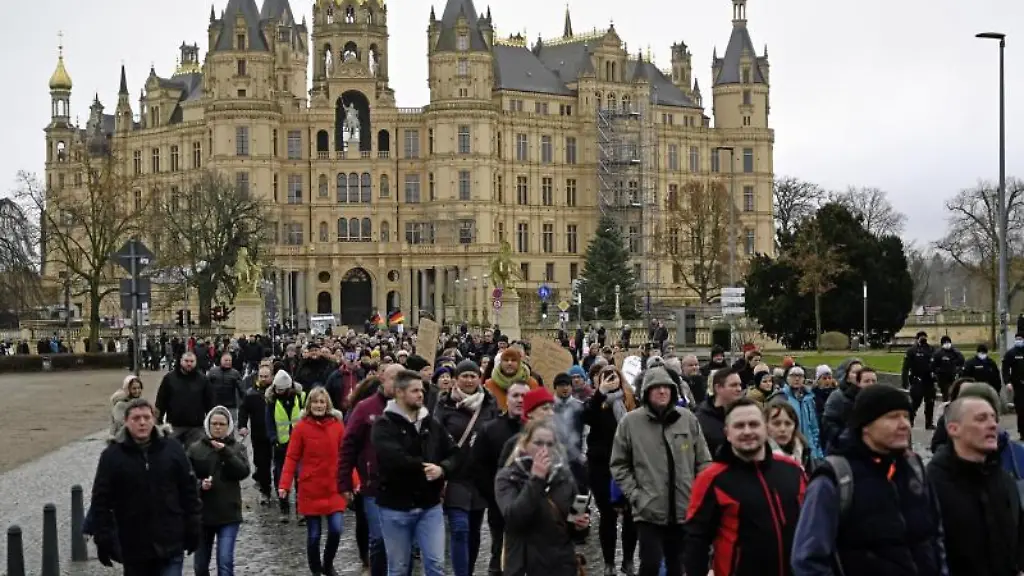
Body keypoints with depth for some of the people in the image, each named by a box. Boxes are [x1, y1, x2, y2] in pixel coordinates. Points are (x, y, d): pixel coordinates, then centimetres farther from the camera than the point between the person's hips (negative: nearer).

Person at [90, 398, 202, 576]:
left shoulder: (172, 449, 1)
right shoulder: (112, 455, -3)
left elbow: (189, 491, 6)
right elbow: (101, 501, -3)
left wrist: (193, 530, 5)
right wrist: (104, 540, -8)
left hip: (170, 545, 0)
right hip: (133, 548, 0)